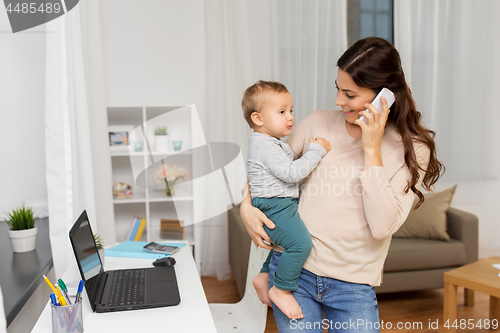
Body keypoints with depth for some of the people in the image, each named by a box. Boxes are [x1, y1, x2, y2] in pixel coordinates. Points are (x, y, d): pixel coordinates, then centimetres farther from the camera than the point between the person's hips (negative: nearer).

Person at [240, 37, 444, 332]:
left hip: (353, 285, 0)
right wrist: (247, 206, -4)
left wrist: (372, 149, -16)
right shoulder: (318, 123, 0)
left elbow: (382, 227, -16)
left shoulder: (412, 150, -4)